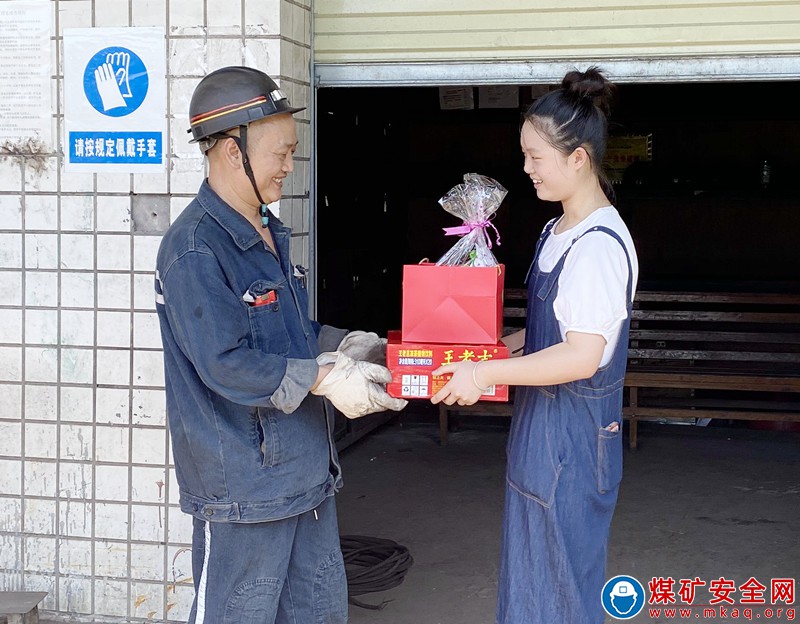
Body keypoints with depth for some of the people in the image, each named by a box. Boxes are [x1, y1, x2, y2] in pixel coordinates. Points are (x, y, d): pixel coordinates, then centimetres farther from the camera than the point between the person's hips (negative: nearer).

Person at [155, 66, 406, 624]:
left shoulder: (270, 233, 11)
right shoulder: (195, 249, -20)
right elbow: (225, 365, -24)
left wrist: (340, 345, 5)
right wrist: (324, 378, -22)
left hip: (306, 468, 9)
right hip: (242, 483, -9)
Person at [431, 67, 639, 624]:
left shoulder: (599, 244, -21)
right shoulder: (558, 232, 10)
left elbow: (583, 356, -25)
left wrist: (484, 374, -22)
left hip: (575, 435, -9)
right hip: (542, 425, 9)